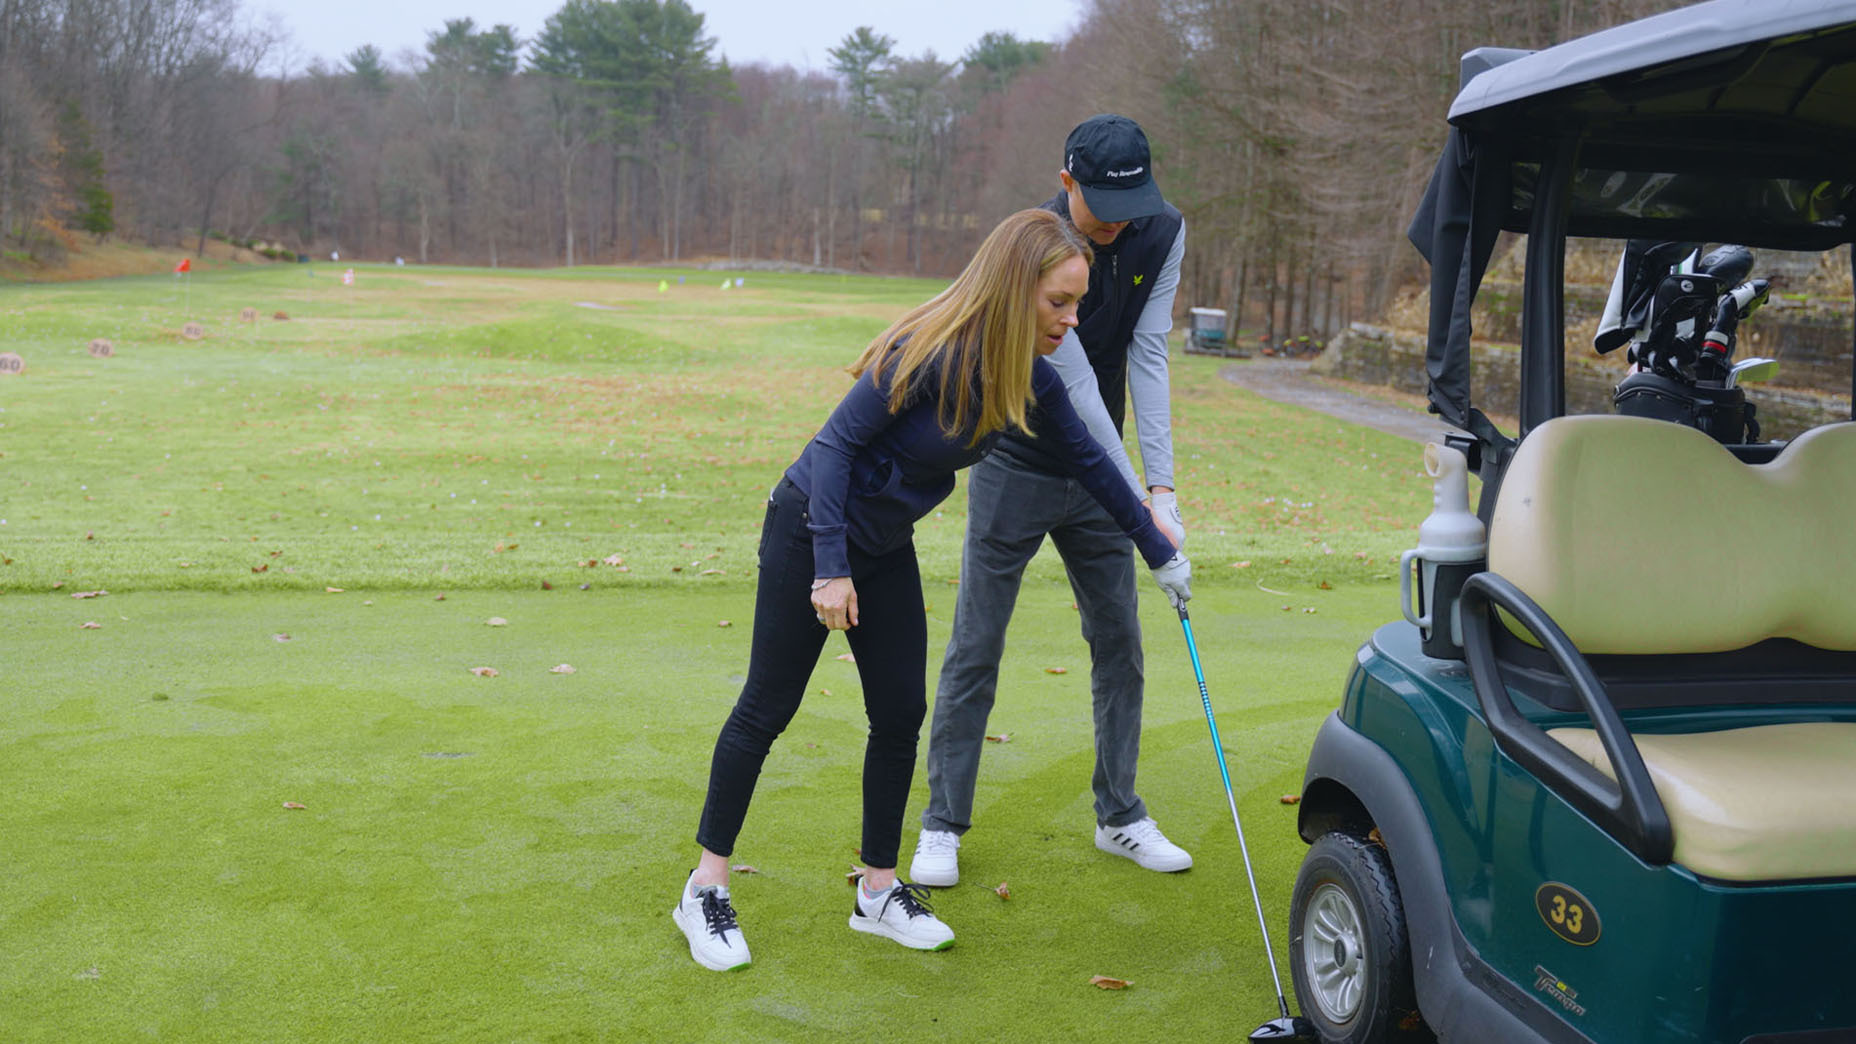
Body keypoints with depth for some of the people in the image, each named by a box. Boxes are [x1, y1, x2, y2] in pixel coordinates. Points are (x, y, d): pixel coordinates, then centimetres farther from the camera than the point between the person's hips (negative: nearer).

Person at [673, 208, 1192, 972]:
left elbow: (1089, 463, 9)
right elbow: (836, 443, -25)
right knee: (767, 708, 0)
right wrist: (830, 568, -30)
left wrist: (1161, 553, 17)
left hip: (885, 548, 7)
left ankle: (878, 890, 21)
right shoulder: (929, 355, -28)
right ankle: (705, 888, 13)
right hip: (810, 530, -7)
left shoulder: (1030, 380, -5)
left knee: (901, 713, 6)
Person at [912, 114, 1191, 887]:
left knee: (1119, 642, 9)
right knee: (976, 648, -1)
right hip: (1017, 468, -5)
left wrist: (1162, 483, -16)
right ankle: (943, 824, 12)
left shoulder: (1163, 234, -7)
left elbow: (1148, 355, -8)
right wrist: (1138, 504, -28)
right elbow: (1074, 385, -26)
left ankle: (1119, 815, 23)